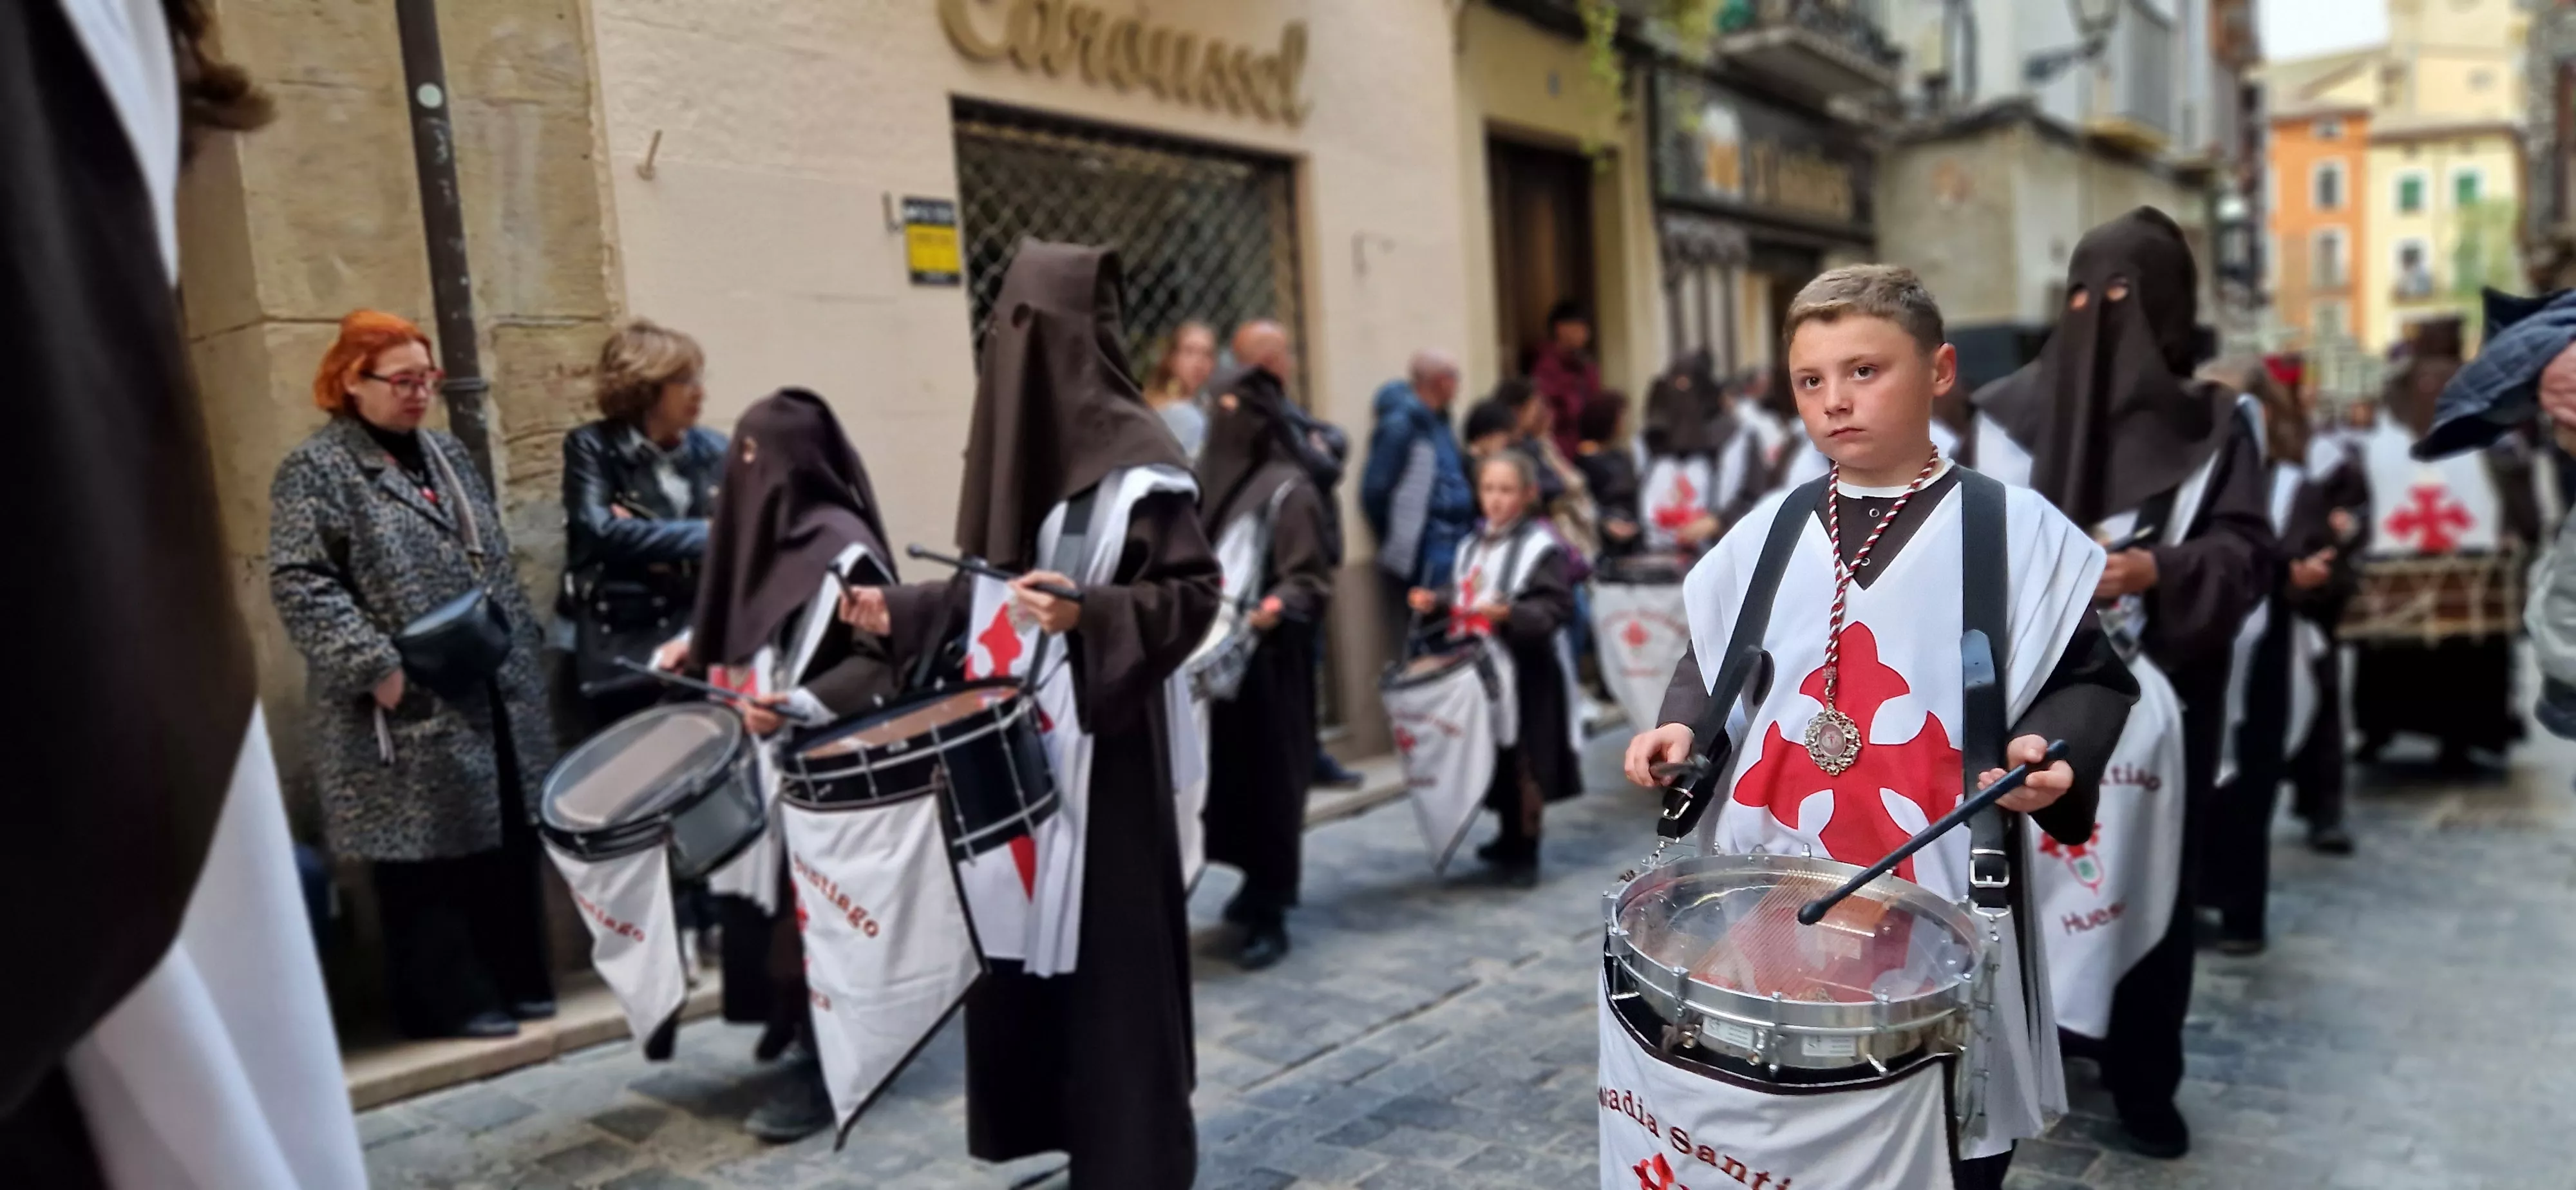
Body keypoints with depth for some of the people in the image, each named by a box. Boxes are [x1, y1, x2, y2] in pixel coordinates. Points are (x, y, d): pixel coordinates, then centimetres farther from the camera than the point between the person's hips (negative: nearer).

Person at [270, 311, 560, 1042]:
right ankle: (445, 1001, 13)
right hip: (409, 710, -7)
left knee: (507, 846, 11)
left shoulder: (446, 455, 15)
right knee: (427, 856, 1)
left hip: (494, 694, 7)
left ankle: (515, 982, 23)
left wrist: (520, 656, 13)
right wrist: (377, 668, -20)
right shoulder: (316, 471, -6)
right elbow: (298, 586, -14)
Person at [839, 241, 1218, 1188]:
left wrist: (1087, 615, -26)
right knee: (1022, 929, 13)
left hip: (1102, 744, -7)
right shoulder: (1017, 444, 10)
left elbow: (1193, 592, -14)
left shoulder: (1135, 461, -13)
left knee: (1108, 942, 1)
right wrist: (898, 615, 11)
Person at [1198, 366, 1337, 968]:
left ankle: (1270, 915, 4)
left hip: (1267, 657, -7)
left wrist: (1275, 610, -32)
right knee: (1227, 770, 13)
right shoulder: (1209, 477, 12)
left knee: (1267, 777, -3)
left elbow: (1308, 579, -14)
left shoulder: (1289, 490, -9)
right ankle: (1258, 881, 31)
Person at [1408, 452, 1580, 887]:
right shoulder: (1473, 544, 11)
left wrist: (1510, 614, -31)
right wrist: (1436, 603, 6)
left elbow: (1557, 608, -19)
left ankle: (1524, 852, 11)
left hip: (1527, 670, -7)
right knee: (1493, 758, 16)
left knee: (1524, 763, -1)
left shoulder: (1543, 546, -12)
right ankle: (1508, 838, 32)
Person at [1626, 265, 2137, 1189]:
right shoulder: (1772, 528, 6)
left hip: (1943, 888, -3)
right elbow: (1714, 662, 15)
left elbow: (2090, 677, -2)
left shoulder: (2014, 527, -5)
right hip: (1774, 884, 3)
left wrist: (2047, 748, -21)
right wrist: (1682, 727, -2)